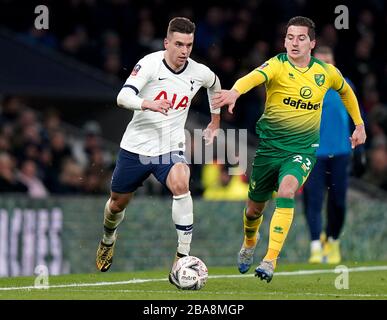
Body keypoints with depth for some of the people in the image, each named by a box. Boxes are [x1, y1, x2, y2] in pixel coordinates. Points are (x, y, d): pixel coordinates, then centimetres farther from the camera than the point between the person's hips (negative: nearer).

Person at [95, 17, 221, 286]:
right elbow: (123, 97, -27)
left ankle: (183, 258, -27)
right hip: (136, 145, 0)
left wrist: (215, 121, 26)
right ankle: (108, 241, 52)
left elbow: (215, 85, 22)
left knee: (181, 185, -31)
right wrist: (148, 104, -45)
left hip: (170, 148, 0)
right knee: (118, 203, 16)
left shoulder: (199, 73, -4)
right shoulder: (149, 64, -15)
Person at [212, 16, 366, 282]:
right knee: (255, 208, 13)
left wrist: (359, 125, 22)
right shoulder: (277, 65, -13)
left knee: (286, 191, -29)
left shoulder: (326, 72, -1)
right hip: (269, 146, 0)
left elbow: (346, 91, 22)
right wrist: (235, 91, -58)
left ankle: (270, 261, -28)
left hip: (303, 148, 0)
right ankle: (250, 242, 50)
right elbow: (254, 77, -37)